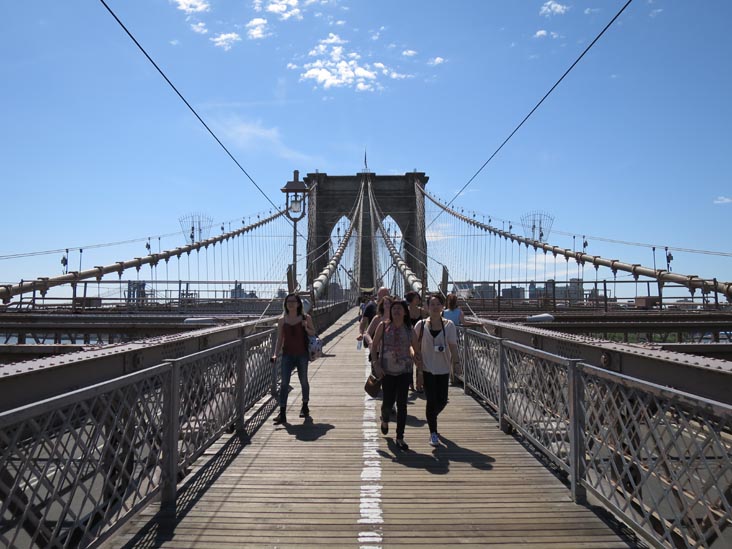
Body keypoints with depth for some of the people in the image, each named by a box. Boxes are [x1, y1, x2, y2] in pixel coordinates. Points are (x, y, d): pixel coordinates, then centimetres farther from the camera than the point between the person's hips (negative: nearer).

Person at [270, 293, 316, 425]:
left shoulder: (306, 318, 0)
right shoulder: (282, 320, 4)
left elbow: (313, 333, 6)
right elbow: (280, 339, 6)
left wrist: (306, 328, -14)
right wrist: (275, 354, -4)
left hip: (302, 354, -1)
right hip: (287, 355, 1)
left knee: (303, 381, 12)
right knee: (284, 383, -7)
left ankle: (305, 407, 33)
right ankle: (282, 413, -7)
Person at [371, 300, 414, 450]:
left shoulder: (409, 329, 0)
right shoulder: (383, 326, -3)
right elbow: (374, 346, 1)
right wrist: (376, 364, -9)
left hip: (404, 370, 1)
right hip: (387, 370, -1)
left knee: (402, 404, 1)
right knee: (388, 401, 5)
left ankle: (400, 437, 12)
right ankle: (384, 419, 41)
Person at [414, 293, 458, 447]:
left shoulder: (449, 325, -4)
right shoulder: (421, 325, -5)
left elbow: (453, 346, -5)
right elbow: (414, 344, 4)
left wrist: (454, 360, -15)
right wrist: (418, 359, -5)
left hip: (443, 368, 2)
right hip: (427, 368, -1)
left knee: (442, 401, 7)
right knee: (432, 400, -2)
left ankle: (432, 417, 41)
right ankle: (433, 432, 15)